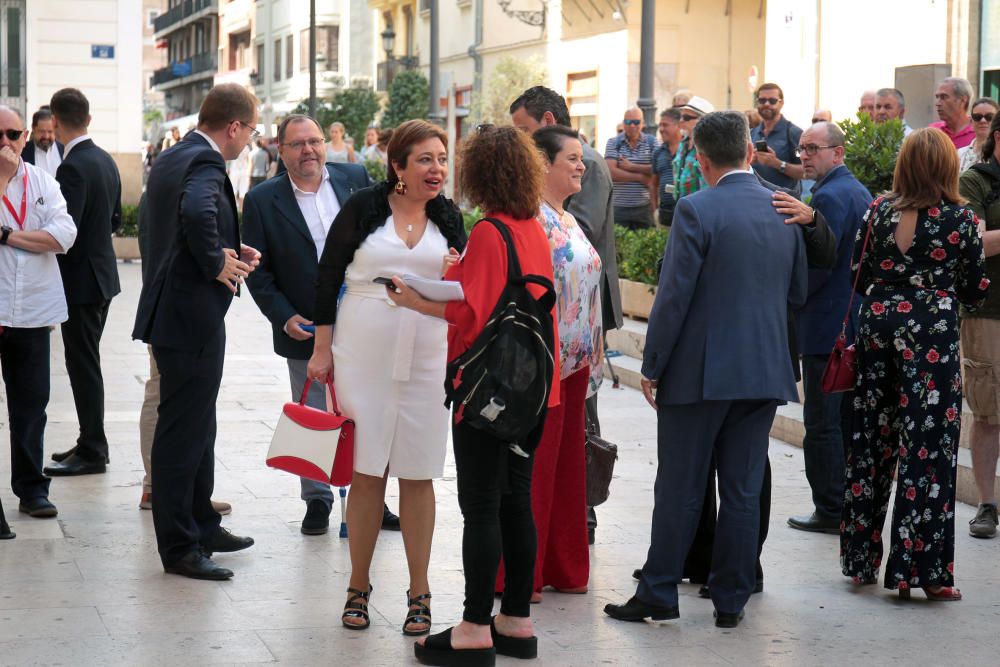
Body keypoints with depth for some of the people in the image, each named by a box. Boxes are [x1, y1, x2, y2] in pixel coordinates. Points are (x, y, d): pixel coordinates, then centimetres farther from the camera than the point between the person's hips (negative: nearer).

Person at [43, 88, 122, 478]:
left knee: (83, 365, -2)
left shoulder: (73, 168, -20)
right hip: (103, 274, 9)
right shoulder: (106, 161, 8)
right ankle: (91, 443, 24)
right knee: (86, 362, 16)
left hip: (81, 280, -9)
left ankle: (92, 452, 3)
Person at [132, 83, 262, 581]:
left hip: (174, 311, 10)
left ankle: (201, 526, 32)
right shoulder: (204, 163, -18)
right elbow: (197, 212, -39)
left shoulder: (170, 159, 12)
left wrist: (231, 250, 8)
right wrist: (216, 263, -23)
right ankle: (179, 547, 5)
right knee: (184, 432, -2)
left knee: (197, 427, 20)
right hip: (192, 319, -10)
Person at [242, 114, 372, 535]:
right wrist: (285, 318, -11)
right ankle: (317, 499, 20)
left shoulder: (355, 179, 2)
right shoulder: (262, 201, -3)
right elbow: (257, 271, -1)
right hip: (305, 328, -1)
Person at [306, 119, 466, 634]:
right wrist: (322, 348, -1)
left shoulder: (448, 219, 8)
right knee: (366, 472, 2)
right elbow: (327, 277, 3)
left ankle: (419, 592, 13)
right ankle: (359, 586, 15)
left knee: (418, 475, 4)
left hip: (426, 360, 2)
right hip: (363, 355, -2)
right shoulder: (363, 209, 0)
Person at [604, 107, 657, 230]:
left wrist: (631, 167, -10)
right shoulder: (613, 143, 4)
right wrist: (640, 177, -10)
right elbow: (611, 172, -10)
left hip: (644, 207, 1)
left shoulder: (652, 142, 6)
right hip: (619, 207, -1)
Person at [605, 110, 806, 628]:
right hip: (765, 369, 5)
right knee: (743, 491, 9)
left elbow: (674, 295, -13)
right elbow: (798, 293, 12)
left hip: (700, 371, -5)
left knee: (679, 491, 4)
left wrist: (652, 367, -6)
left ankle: (658, 595, 11)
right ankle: (731, 600, 15)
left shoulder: (697, 210, -12)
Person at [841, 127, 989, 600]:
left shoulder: (879, 211, 1)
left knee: (870, 441, 13)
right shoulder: (960, 219, -7)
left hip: (877, 326, 4)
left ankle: (862, 560, 20)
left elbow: (858, 275, 7)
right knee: (927, 449, 0)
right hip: (932, 332, -4)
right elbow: (975, 291, 0)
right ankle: (919, 569, 1)